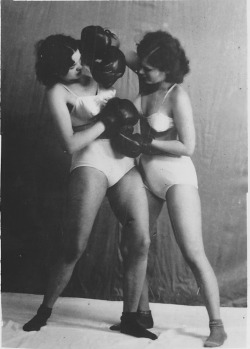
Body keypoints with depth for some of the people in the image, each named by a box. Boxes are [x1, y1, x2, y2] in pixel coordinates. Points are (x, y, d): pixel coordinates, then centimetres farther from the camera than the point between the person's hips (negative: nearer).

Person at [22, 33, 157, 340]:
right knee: (74, 248, -6)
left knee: (141, 241, -5)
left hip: (125, 164, 6)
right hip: (91, 165, -5)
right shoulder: (58, 92, -2)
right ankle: (45, 310, 18)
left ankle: (129, 319, 8)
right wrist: (106, 121, -9)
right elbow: (70, 144, -12)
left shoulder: (96, 76, 14)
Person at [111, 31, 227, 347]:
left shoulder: (177, 96, -14)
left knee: (193, 254, -9)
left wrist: (146, 143, -16)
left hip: (177, 178, -7)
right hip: (147, 178, 7)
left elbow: (187, 147, -16)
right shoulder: (145, 91, 5)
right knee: (131, 246, 7)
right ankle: (142, 314, 22)